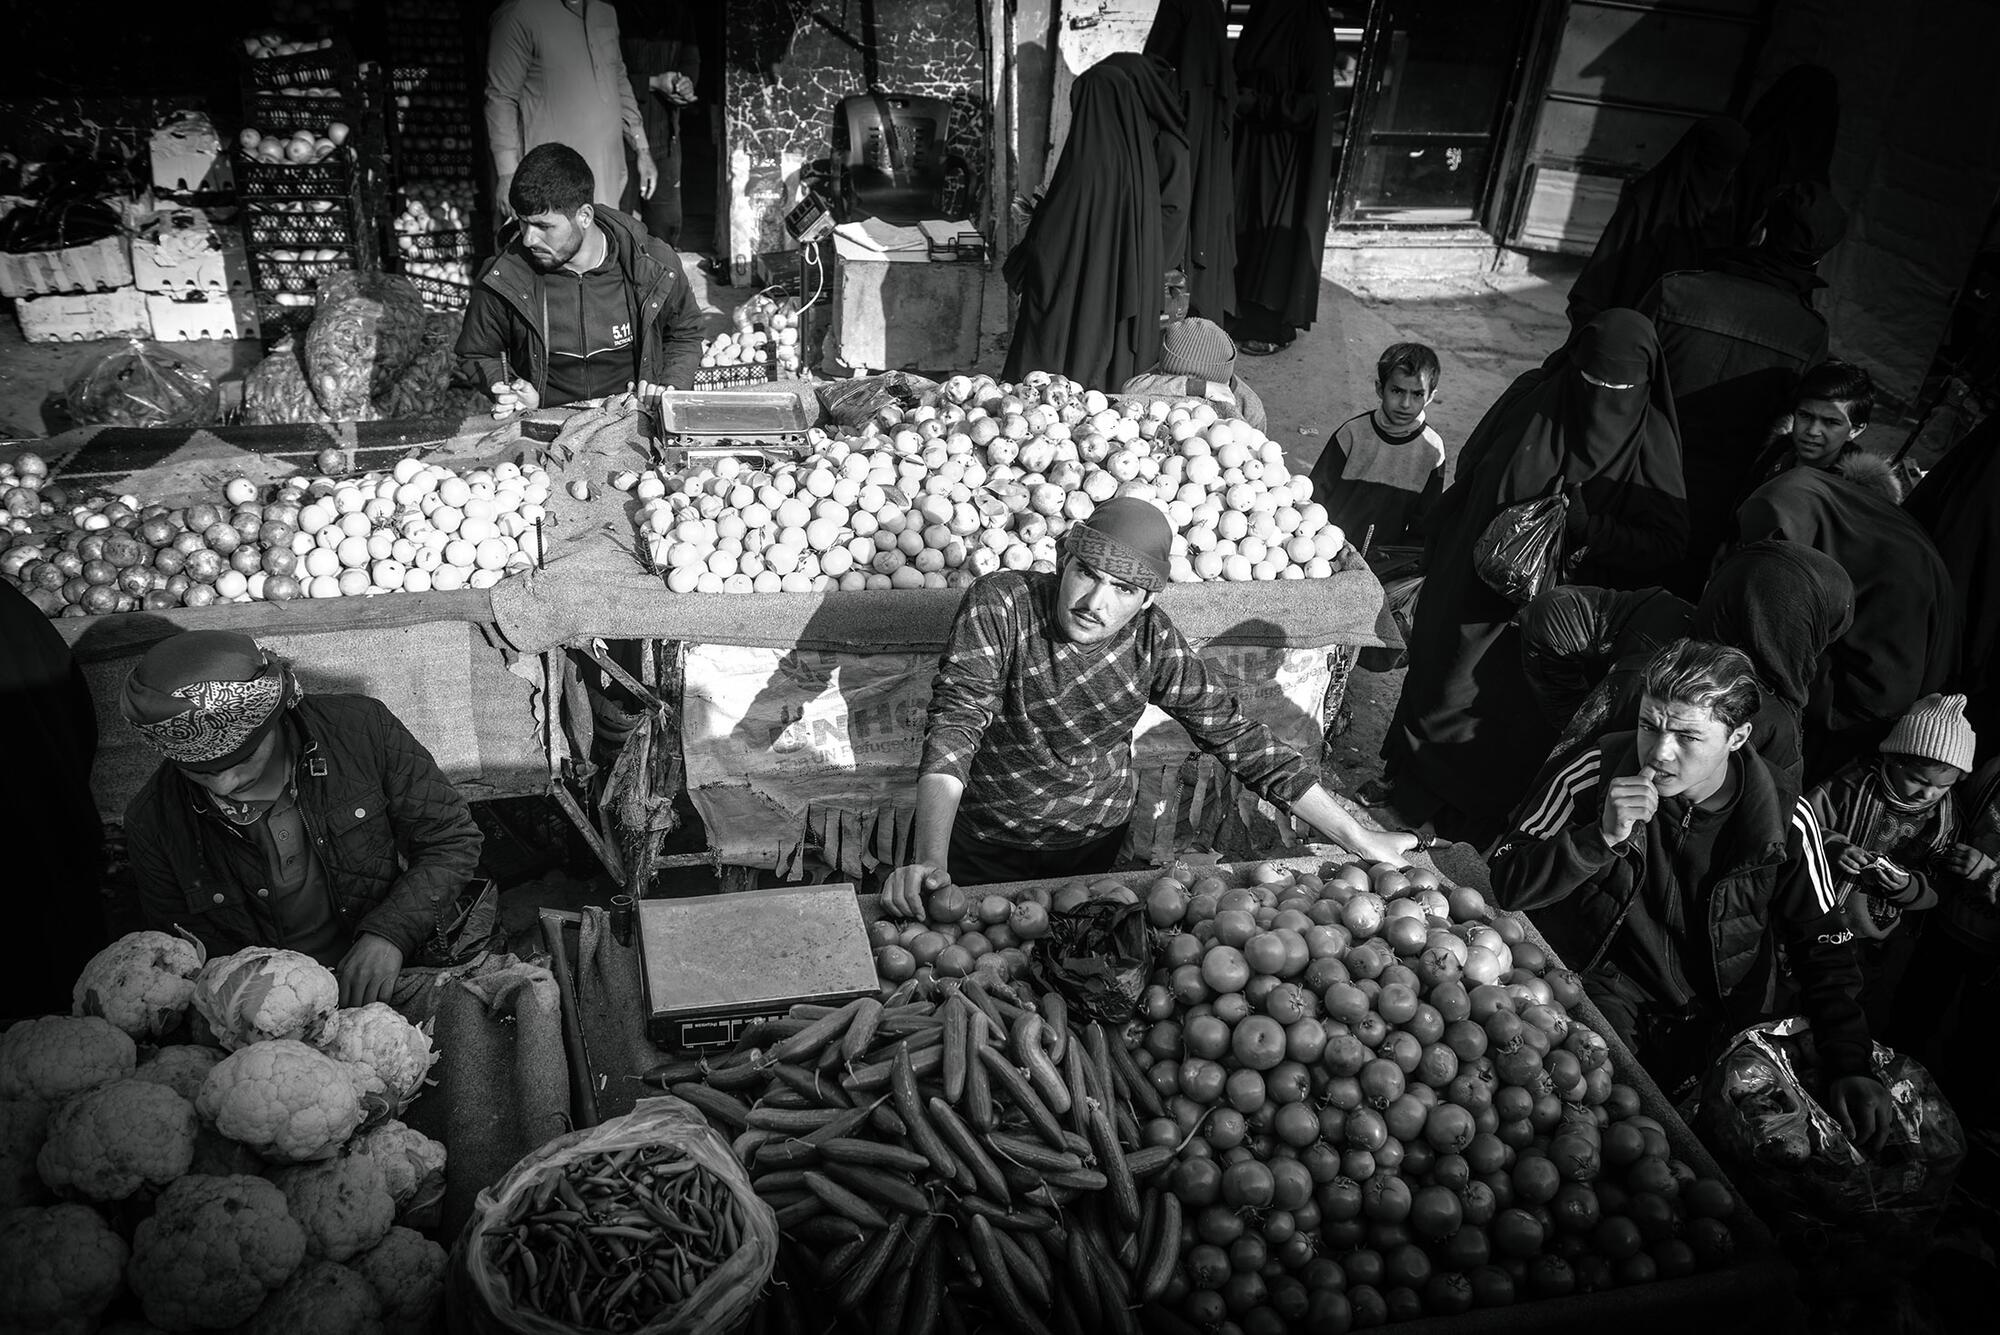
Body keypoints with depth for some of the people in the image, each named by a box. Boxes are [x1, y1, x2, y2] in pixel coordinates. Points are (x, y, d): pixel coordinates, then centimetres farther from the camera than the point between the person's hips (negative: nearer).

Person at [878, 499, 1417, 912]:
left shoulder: (1153, 639, -18)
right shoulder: (999, 606, -27)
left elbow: (1239, 739, -12)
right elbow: (953, 726, -36)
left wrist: (1360, 840, -13)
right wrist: (929, 860, -51)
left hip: (1094, 845, 2)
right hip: (984, 845, -2)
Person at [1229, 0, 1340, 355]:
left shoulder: (1309, 29, -15)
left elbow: (1312, 103, -18)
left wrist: (1257, 103, -18)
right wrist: (1237, 97, -1)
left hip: (1288, 151, -7)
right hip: (1254, 143, 7)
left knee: (1279, 233, -1)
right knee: (1249, 229, 11)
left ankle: (1276, 328, 9)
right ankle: (1248, 314, 22)